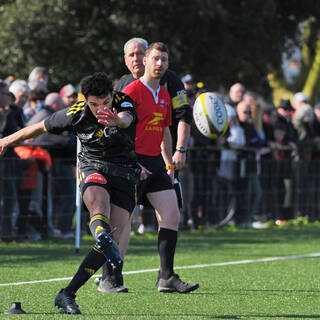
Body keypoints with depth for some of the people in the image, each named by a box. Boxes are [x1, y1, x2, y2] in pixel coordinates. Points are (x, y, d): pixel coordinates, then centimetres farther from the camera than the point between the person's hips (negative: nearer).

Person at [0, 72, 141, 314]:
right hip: (93, 167, -1)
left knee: (112, 237, -13)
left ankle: (67, 295, -9)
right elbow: (40, 127, 8)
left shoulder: (124, 103, -14)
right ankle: (103, 236, -74)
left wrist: (117, 120, -64)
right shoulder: (76, 114, -9)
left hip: (125, 174, 1)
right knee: (99, 202, -38)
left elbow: (127, 118, -39)